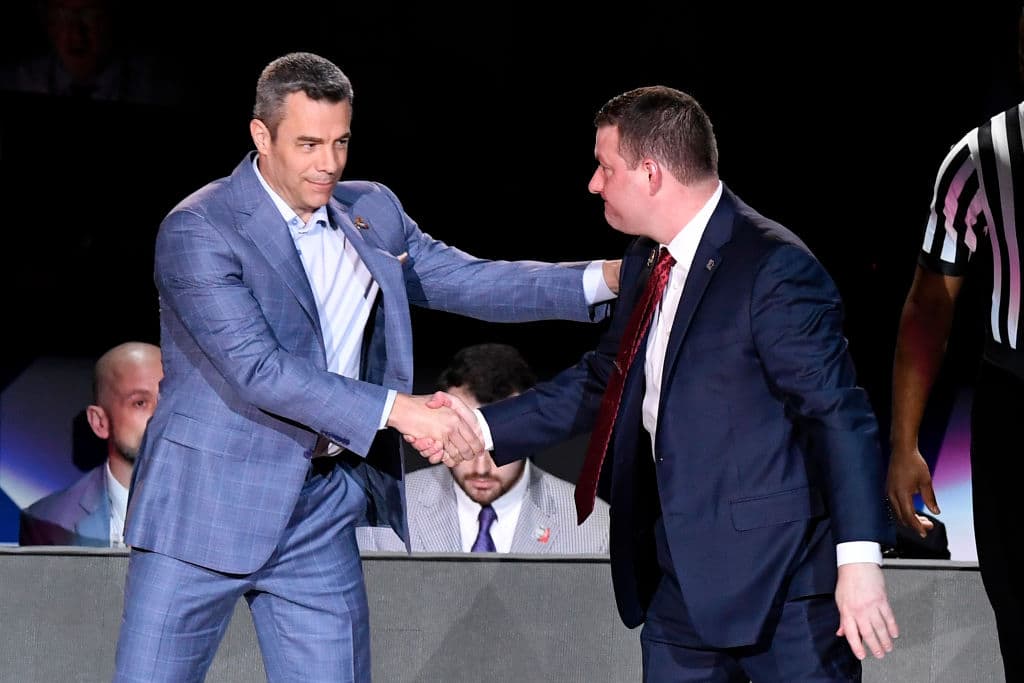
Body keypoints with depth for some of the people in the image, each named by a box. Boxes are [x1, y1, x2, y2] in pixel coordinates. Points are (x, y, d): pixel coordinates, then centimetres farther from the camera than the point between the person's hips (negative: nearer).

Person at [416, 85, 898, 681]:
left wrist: (860, 559, -24)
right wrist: (480, 428, 14)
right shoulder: (646, 263, 11)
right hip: (683, 583, 8)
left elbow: (839, 414, -19)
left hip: (783, 584, -8)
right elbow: (602, 382, 22)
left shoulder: (773, 269, -16)